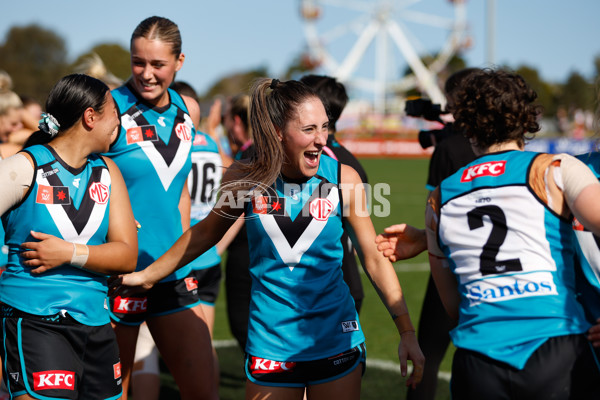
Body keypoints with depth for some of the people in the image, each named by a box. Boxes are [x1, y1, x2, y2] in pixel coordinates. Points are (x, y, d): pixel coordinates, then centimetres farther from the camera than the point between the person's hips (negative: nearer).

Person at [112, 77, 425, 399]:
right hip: (270, 345, 0)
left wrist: (407, 332, -4)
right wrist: (147, 276, 19)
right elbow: (205, 233, 11)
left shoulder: (344, 178, -8)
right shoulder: (246, 180, -7)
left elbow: (374, 258, -1)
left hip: (336, 339, 0)